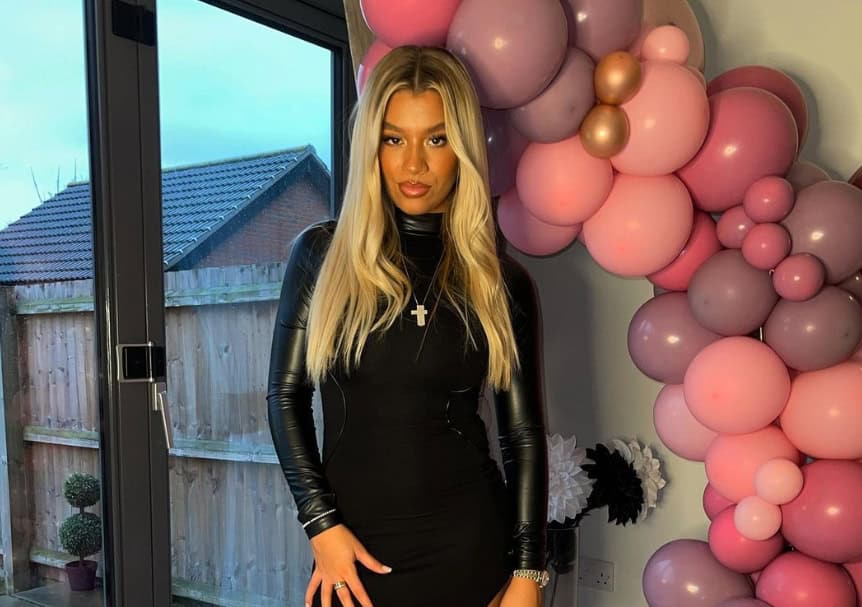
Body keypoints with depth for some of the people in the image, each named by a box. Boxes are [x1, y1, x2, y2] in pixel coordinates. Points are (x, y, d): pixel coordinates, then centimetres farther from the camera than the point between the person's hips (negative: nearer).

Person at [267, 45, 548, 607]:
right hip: (355, 551, 0)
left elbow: (525, 437, 0)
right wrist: (322, 524, -6)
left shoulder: (503, 281, -2)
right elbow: (287, 395, 1)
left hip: (470, 546, 0)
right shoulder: (321, 252, -2)